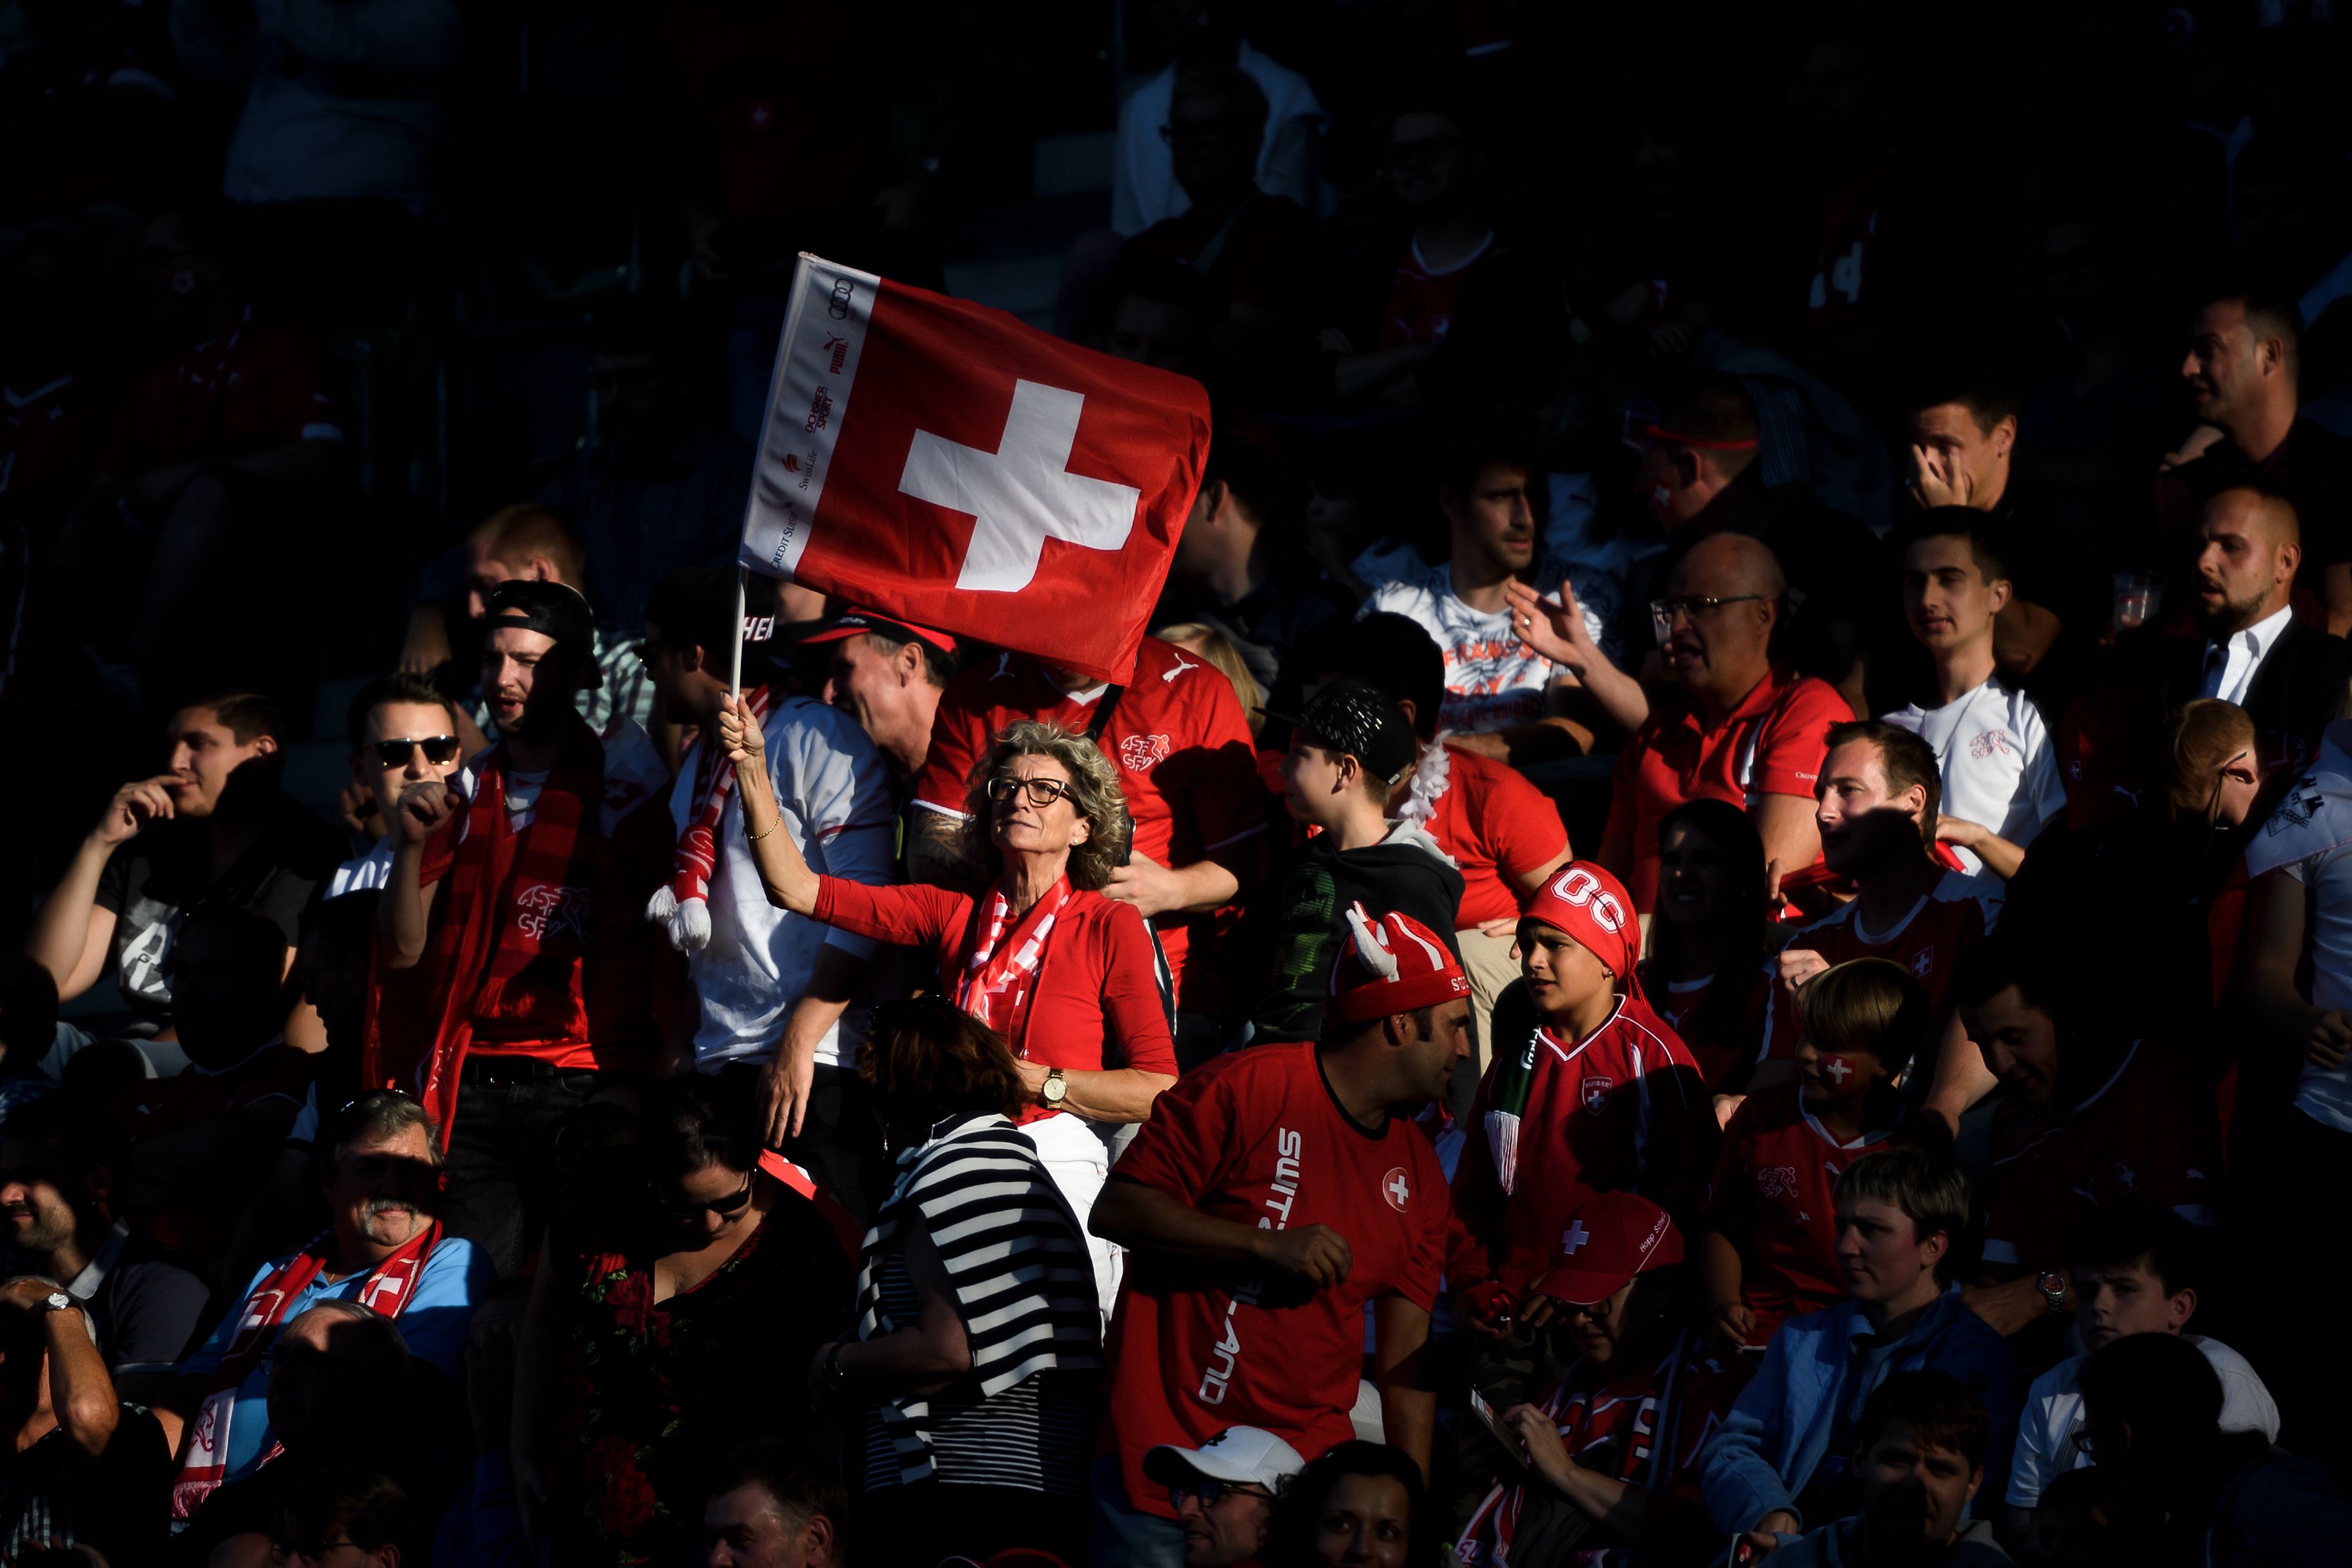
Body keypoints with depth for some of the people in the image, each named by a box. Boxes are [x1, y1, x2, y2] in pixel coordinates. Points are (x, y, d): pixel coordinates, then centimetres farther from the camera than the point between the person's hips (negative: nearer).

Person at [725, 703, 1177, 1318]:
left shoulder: (1110, 927, 3)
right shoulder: (954, 912, 14)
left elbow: (1159, 1091, -2)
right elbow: (795, 888, 11)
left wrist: (1027, 1079, -7)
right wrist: (752, 767, 3)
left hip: (1061, 1170, -3)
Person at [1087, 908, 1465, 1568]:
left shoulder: (1419, 1172, 12)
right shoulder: (1244, 1089, -8)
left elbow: (1406, 1359, 12)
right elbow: (1116, 1211, -11)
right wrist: (1270, 1245, -18)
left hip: (1311, 1468, 6)